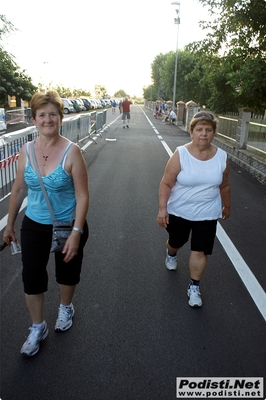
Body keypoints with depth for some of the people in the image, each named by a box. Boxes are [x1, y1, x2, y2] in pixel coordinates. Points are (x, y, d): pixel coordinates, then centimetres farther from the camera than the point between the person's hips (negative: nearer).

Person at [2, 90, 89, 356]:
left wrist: (76, 232, -21)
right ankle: (37, 328, 33)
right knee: (31, 277, 8)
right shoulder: (26, 150, -6)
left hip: (68, 226, -3)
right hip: (34, 226, 3)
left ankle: (66, 308, 50)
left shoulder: (71, 151, -18)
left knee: (67, 273, 19)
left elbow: (82, 195, -17)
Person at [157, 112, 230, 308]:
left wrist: (227, 206, 17)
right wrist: (162, 208, -21)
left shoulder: (222, 157, -7)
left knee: (200, 251, 4)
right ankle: (171, 255, 58)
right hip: (179, 212, -1)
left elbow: (224, 185, 7)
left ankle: (194, 287, 24)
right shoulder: (180, 154, -17)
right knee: (176, 242, 21)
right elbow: (166, 183, -15)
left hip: (207, 215, 1)